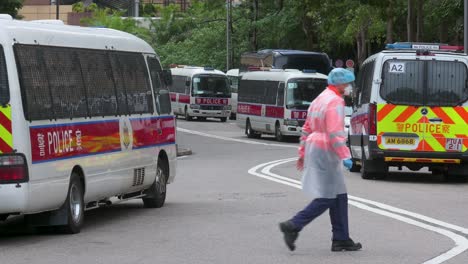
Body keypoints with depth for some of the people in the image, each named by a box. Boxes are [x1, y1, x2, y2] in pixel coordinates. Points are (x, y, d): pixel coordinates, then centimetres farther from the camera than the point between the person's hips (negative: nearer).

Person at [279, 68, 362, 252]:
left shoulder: (320, 99, 18)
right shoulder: (335, 102, -13)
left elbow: (307, 128, 21)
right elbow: (335, 133, -22)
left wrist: (302, 154, 24)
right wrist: (345, 156, -24)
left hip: (314, 148, 10)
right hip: (325, 153, -10)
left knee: (339, 197, 11)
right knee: (326, 198, -7)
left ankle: (341, 239, 12)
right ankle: (293, 226, -8)